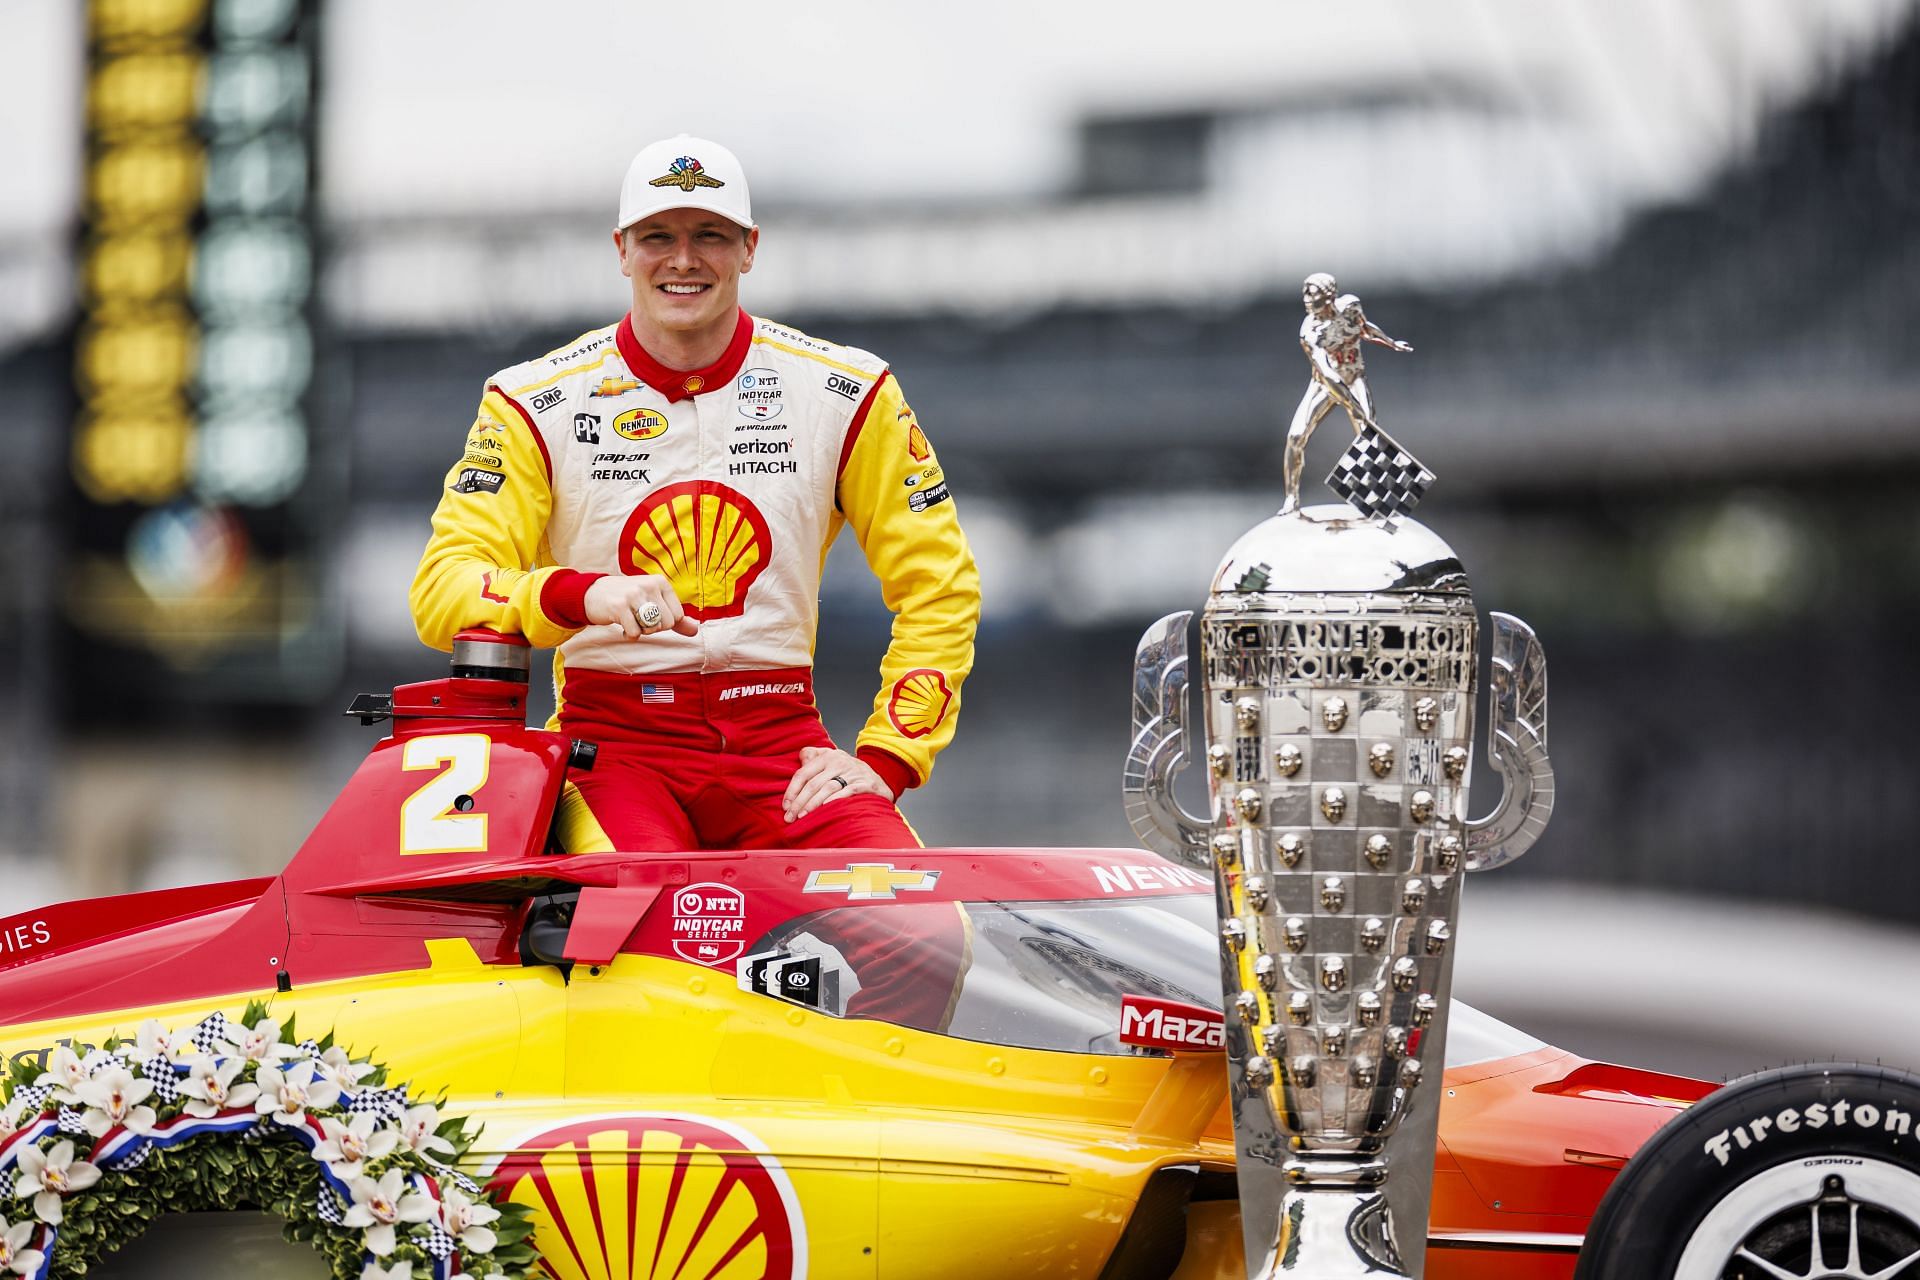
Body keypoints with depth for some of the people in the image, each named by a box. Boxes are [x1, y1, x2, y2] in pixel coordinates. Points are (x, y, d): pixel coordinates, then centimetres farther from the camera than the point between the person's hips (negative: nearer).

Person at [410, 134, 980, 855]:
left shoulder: (846, 391, 8)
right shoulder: (535, 403, 4)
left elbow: (939, 586, 12)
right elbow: (442, 592, -5)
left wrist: (882, 761, -1)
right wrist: (582, 595, -25)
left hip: (780, 742, 2)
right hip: (612, 737, -1)